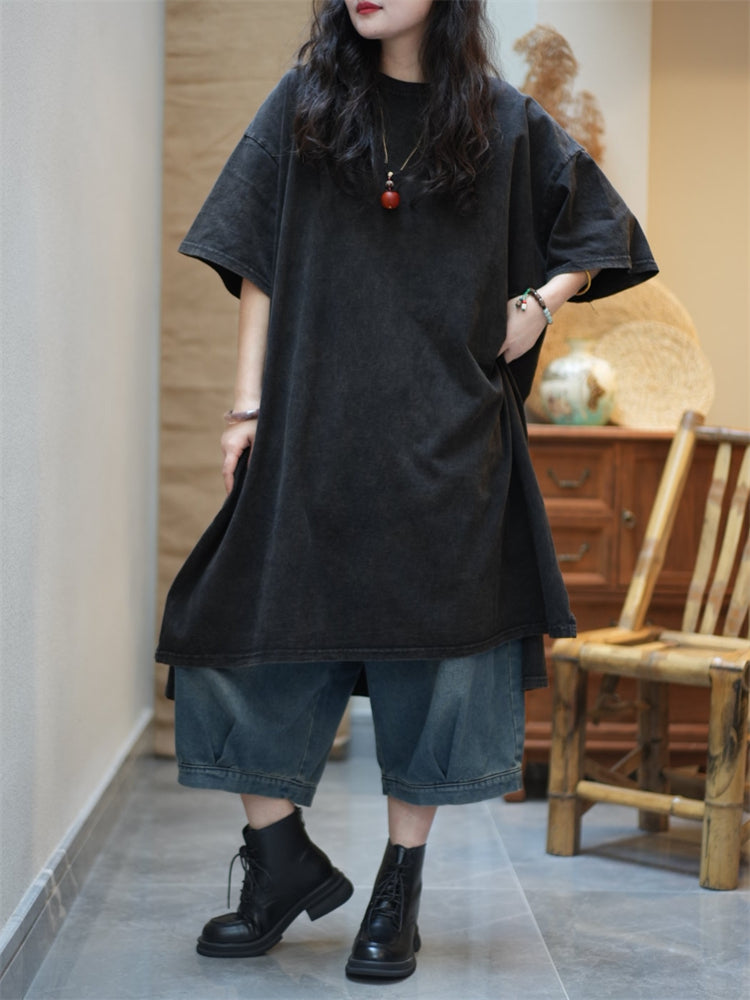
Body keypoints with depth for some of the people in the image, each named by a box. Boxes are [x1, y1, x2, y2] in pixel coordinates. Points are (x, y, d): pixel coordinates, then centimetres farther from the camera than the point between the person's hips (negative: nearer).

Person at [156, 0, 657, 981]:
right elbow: (258, 261, 4)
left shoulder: (504, 120, 5)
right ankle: (284, 864, 17)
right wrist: (249, 404, -3)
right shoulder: (304, 102, 7)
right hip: (314, 429, 1)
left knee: (431, 651, 3)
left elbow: (602, 229, 18)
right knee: (256, 632, -1)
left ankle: (399, 895, 16)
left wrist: (537, 305, 2)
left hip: (446, 443, -1)